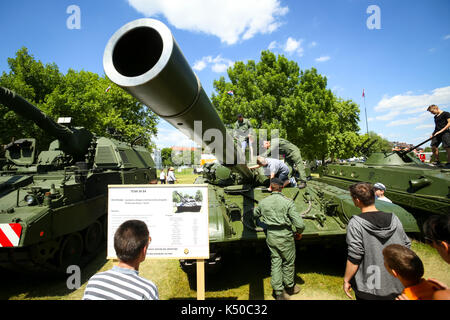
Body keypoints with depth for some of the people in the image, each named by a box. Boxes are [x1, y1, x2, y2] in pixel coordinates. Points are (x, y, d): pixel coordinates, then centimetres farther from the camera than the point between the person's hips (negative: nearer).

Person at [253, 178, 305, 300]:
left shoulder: (263, 202, -4)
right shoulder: (288, 202, -16)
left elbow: (255, 214, 16)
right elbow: (300, 224, -19)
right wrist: (298, 233, 1)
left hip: (270, 236, 3)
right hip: (285, 236, -3)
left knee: (275, 262, 15)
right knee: (288, 263, 18)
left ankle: (278, 292, 21)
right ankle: (289, 287, 38)